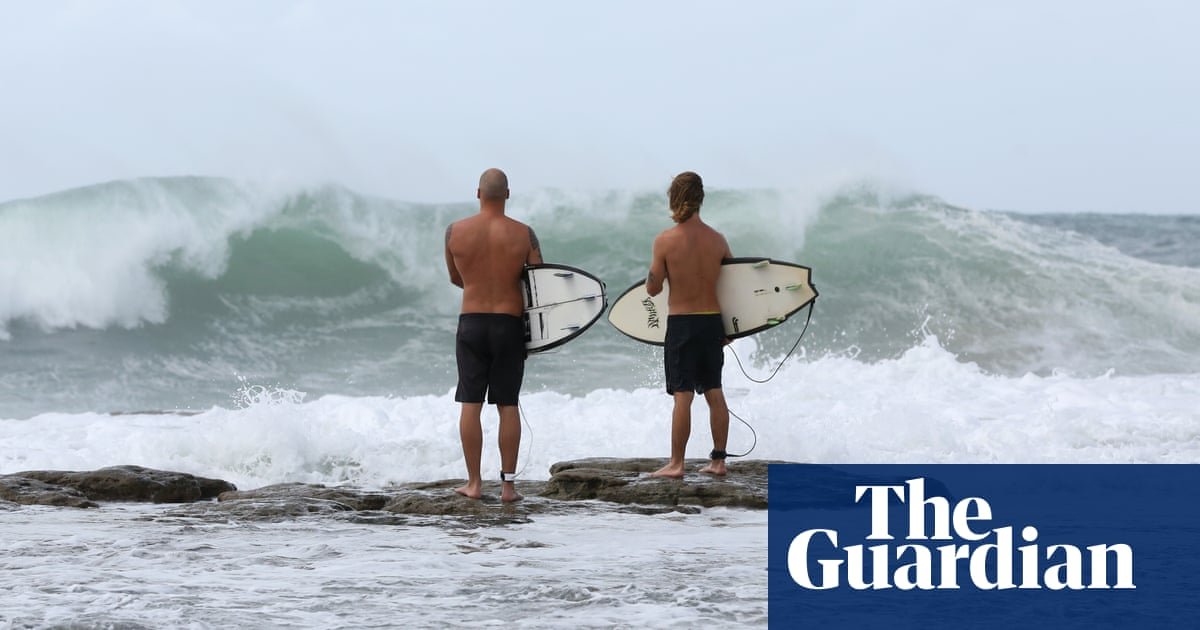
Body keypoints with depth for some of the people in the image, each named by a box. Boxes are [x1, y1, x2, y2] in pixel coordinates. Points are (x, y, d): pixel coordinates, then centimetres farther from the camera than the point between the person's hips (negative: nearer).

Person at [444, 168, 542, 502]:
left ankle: (474, 483, 5)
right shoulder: (523, 234, -5)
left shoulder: (455, 231, -3)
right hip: (510, 324, 0)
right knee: (508, 405, 5)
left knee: (470, 404, 5)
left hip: (471, 323, 0)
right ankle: (508, 484, 5)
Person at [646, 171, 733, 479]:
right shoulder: (717, 240, 0)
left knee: (682, 396, -2)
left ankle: (676, 463, 1)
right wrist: (729, 328, 18)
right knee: (714, 393, 11)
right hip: (713, 321, 4)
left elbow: (653, 289, -7)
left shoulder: (665, 240, -12)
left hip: (681, 323, -4)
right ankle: (718, 460, 16)